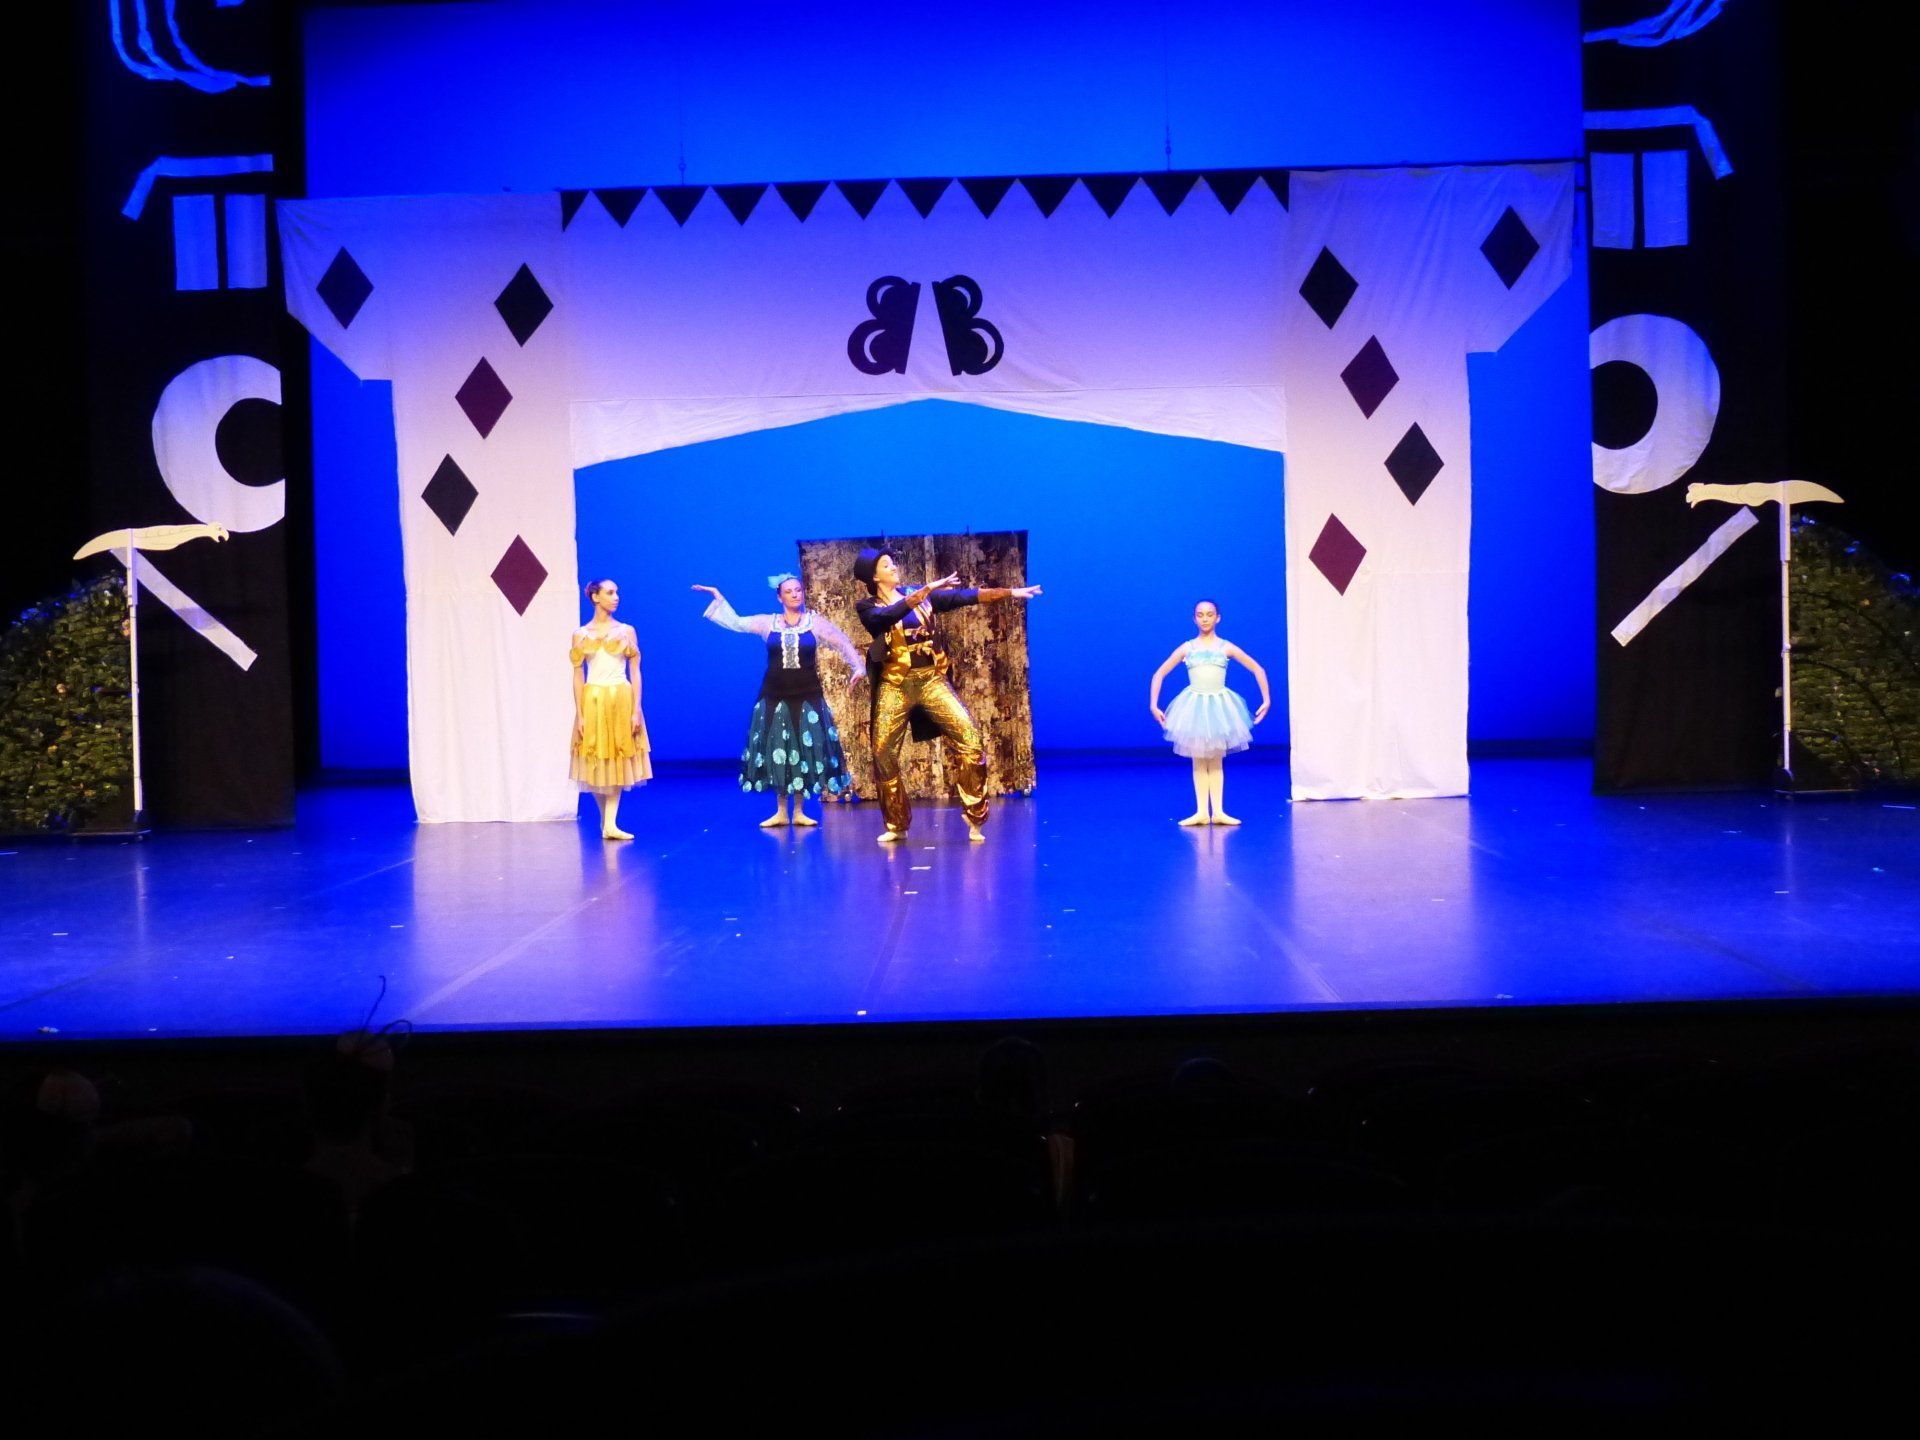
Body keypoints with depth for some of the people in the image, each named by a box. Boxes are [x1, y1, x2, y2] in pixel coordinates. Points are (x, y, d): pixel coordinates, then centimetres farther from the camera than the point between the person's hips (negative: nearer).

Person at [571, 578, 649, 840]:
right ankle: (606, 821, 18)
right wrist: (580, 714, -4)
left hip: (621, 700, 0)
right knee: (596, 763, 3)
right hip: (593, 701, 0)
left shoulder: (627, 631, 5)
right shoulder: (581, 635, 4)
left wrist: (635, 710, -5)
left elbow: (635, 672, 3)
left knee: (617, 762, -1)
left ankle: (610, 824, -2)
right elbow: (578, 676, 3)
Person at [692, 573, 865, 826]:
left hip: (806, 696, -1)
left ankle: (799, 812, 10)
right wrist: (718, 598, 1)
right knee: (776, 750, 3)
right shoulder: (768, 623, 3)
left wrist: (857, 667, -4)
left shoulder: (815, 622, 1)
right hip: (774, 696, 1)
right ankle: (780, 812, 11)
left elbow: (842, 642, 5)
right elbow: (736, 623, 5)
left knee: (804, 749, 1)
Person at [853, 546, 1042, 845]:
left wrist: (1010, 592, -5)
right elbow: (889, 616, -22)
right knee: (883, 753, -1)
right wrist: (926, 591, -27)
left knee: (970, 738, -13)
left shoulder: (920, 593, 9)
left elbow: (964, 596, 2)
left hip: (932, 681, 1)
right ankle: (896, 825, 16)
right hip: (895, 686, -1)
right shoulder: (867, 607, 0)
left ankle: (974, 817, -4)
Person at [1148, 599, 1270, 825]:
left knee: (1216, 761, 4)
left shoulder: (1226, 647, 2)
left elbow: (1257, 669, 7)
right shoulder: (1186, 648, 3)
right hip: (1194, 706, 0)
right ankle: (1201, 812, 5)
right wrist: (1154, 705, -1)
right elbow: (1159, 674, 6)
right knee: (1198, 761, 3)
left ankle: (1218, 812, 5)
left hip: (1219, 706, 0)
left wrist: (1266, 700, 2)